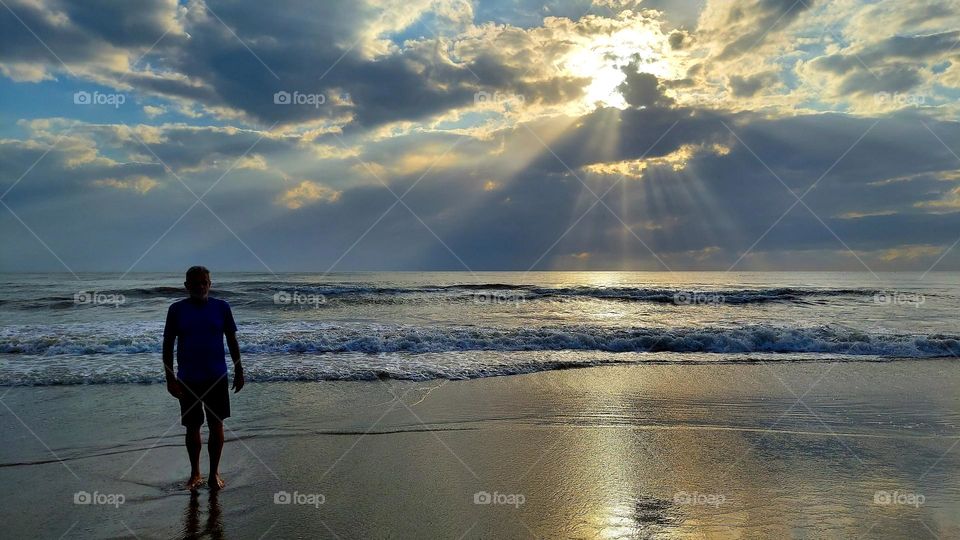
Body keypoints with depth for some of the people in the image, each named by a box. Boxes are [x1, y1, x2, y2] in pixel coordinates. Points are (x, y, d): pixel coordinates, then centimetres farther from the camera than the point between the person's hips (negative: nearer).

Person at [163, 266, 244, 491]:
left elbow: (232, 341, 4)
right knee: (192, 427, 9)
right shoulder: (177, 310, -4)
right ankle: (195, 474, 25)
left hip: (217, 377, 0)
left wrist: (238, 371, 4)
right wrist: (170, 378, -5)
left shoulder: (221, 307, -2)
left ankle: (214, 472, 19)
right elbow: (168, 345, -1)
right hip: (188, 379, 0)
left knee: (216, 425, 4)